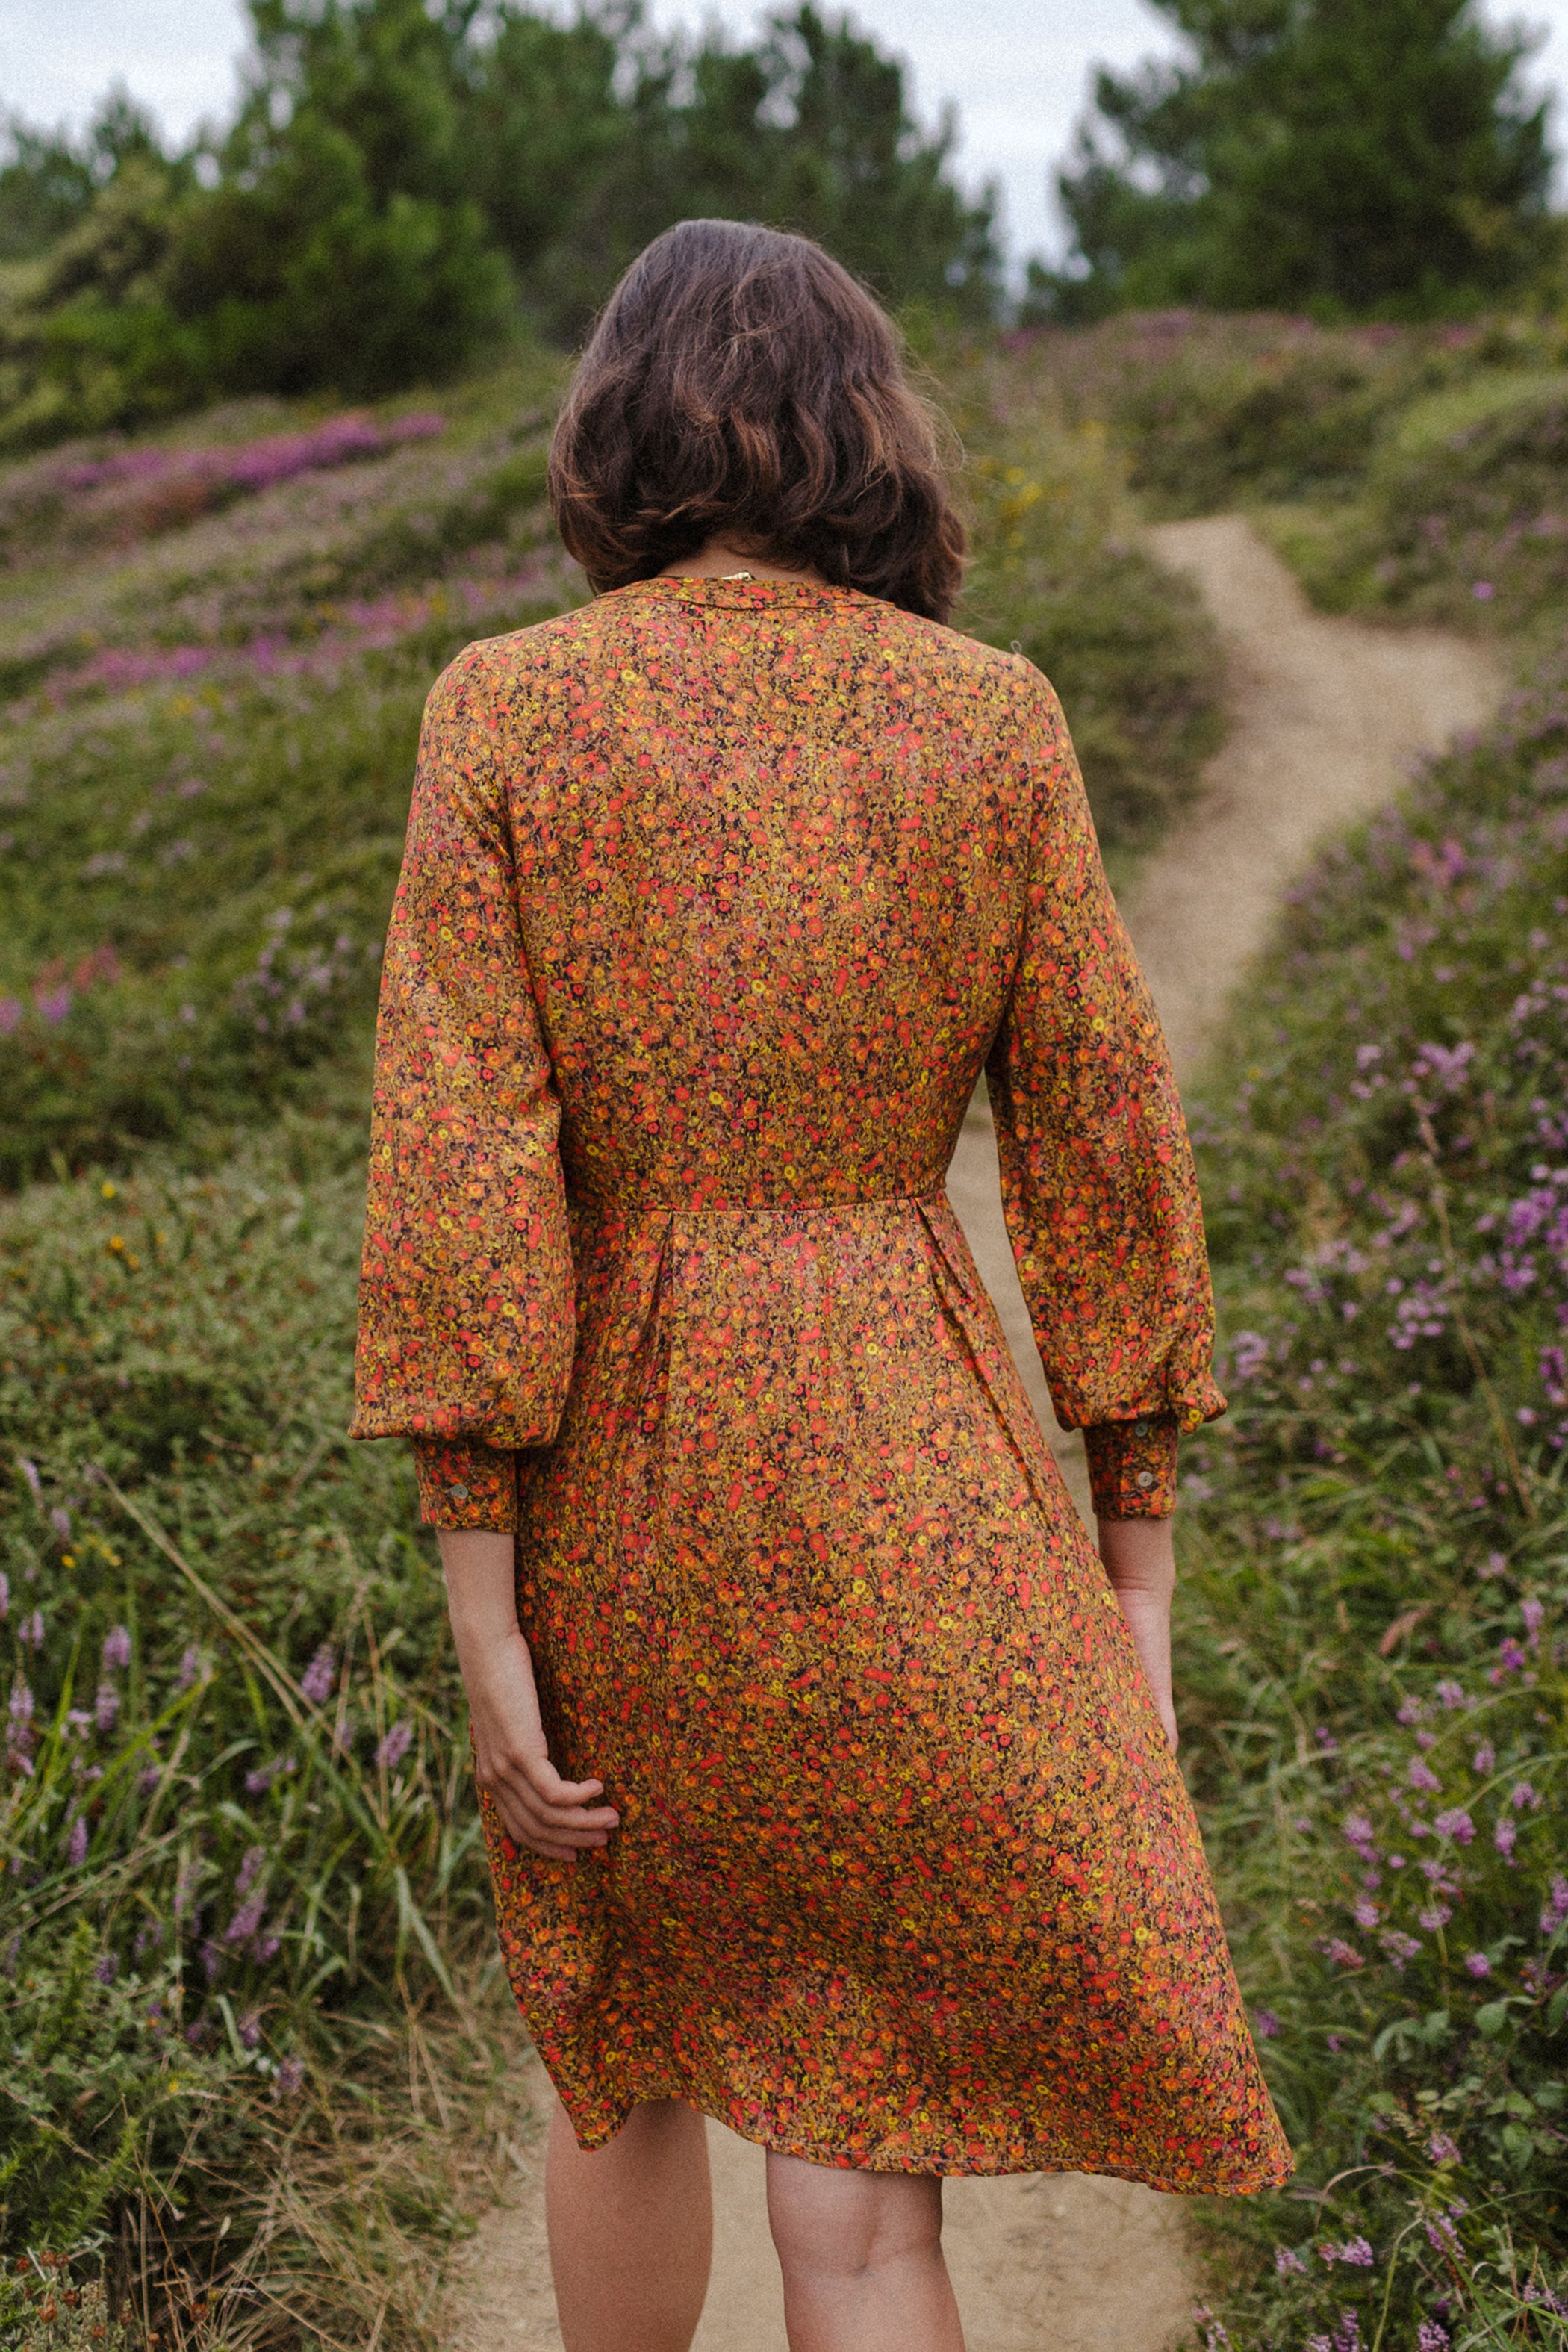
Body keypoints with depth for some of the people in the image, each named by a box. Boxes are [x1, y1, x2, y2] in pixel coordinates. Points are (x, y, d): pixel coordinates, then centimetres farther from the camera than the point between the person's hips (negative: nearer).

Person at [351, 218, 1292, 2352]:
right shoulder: (995, 721, -3)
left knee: (629, 2040, 27)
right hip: (918, 1499, -1)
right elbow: (1105, 1159, -2)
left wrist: (487, 1626, -7)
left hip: (617, 1491, 1)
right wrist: (1138, 1582, 6)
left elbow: (458, 1186, -12)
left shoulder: (504, 711, -6)